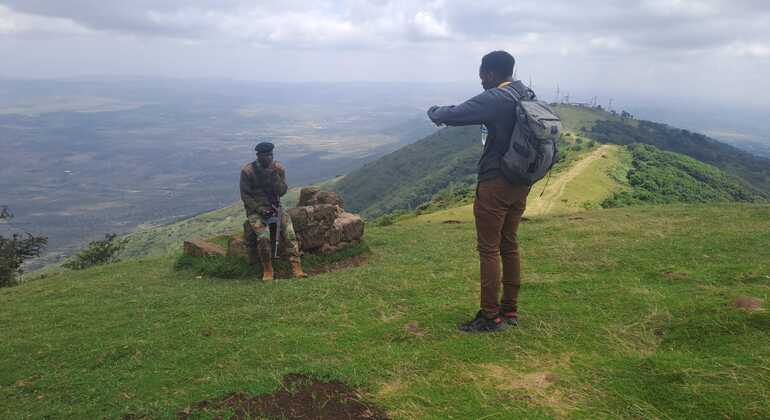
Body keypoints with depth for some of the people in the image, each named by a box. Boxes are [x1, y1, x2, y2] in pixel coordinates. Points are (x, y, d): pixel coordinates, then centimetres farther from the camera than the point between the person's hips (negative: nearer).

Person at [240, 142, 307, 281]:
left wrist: (275, 177, -17)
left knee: (290, 233, -21)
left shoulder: (278, 168, 2)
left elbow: (282, 191, 0)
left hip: (274, 207, 3)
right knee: (264, 236, -28)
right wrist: (259, 208, -16)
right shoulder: (247, 170, -7)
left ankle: (296, 267, -20)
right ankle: (267, 269, -9)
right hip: (255, 209, -3)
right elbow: (245, 195, -5)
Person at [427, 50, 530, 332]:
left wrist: (434, 112, 5)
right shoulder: (528, 95, 9)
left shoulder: (494, 99, -17)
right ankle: (510, 310, 24)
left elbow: (452, 115, -16)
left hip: (495, 185, -8)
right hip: (520, 183, 8)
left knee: (489, 250, 0)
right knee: (509, 246, 15)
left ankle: (491, 317, 7)